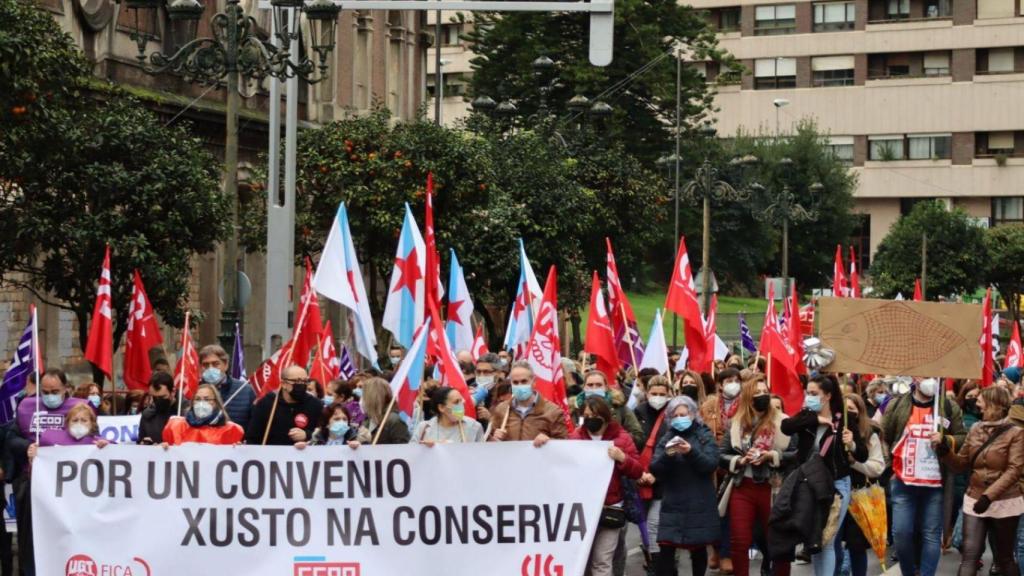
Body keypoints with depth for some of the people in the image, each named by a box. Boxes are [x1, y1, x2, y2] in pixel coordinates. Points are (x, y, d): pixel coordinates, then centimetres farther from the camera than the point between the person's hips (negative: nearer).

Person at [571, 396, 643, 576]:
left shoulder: (621, 437, 0)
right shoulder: (576, 437, 8)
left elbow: (638, 471, -3)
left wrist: (622, 458, -20)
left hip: (610, 508, -3)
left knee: (602, 561, -4)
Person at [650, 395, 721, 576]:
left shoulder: (705, 436, 2)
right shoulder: (666, 438, 7)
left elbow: (711, 464, -11)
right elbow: (655, 469, -1)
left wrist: (691, 452, -27)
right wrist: (667, 455, -21)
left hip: (699, 505, -1)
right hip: (673, 505, 1)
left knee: (698, 550, 9)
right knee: (665, 551, -9)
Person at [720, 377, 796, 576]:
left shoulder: (782, 422, 0)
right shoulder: (736, 424, 7)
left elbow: (796, 454, -4)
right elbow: (721, 456, 5)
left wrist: (772, 456, -16)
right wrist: (741, 460, -11)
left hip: (771, 489, -2)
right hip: (742, 488, 2)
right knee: (739, 542, 3)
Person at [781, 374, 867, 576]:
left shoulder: (844, 421, -7)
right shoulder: (806, 417, 2)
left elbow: (863, 456, -6)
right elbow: (785, 427, -18)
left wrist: (852, 445, -27)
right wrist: (816, 419, -21)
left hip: (836, 486, -4)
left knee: (826, 542, -5)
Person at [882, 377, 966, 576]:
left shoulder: (950, 408, 5)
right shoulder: (896, 405, 4)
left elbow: (963, 439, 8)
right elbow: (884, 439, 8)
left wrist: (945, 439, -11)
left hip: (936, 484, 0)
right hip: (903, 483, 0)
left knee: (932, 535, 1)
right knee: (901, 532, -3)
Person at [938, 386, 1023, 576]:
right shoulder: (975, 429, 7)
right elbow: (962, 463, 11)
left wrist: (989, 495, -26)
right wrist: (946, 452, -11)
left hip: (1004, 503, -4)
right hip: (974, 500, 4)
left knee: (1003, 558, 9)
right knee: (969, 556, -6)